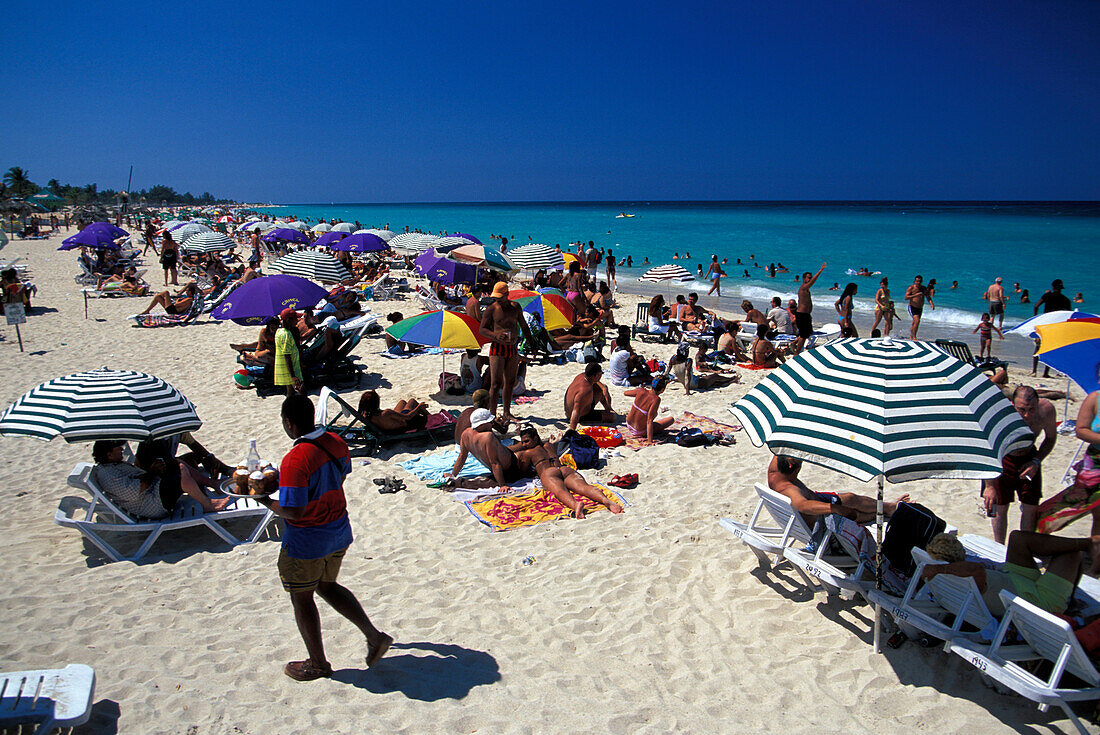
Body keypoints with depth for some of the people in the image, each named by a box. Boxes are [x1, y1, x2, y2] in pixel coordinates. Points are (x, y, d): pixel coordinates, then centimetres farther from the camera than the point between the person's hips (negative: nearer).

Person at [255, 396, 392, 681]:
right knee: (327, 586, 26)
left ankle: (318, 664, 31)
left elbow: (293, 511, -28)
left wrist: (266, 502, -10)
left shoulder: (295, 460, -28)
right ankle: (374, 636, 23)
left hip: (306, 543, -7)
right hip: (339, 532, 8)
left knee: (302, 598, 15)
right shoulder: (336, 443, -4)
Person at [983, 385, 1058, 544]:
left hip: (1029, 457, 3)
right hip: (1001, 458, -3)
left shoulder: (1047, 409, -24)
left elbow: (1051, 437, -1)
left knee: (1031, 507, 2)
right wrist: (989, 486, -35)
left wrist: (1036, 461, -14)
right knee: (1000, 506, 0)